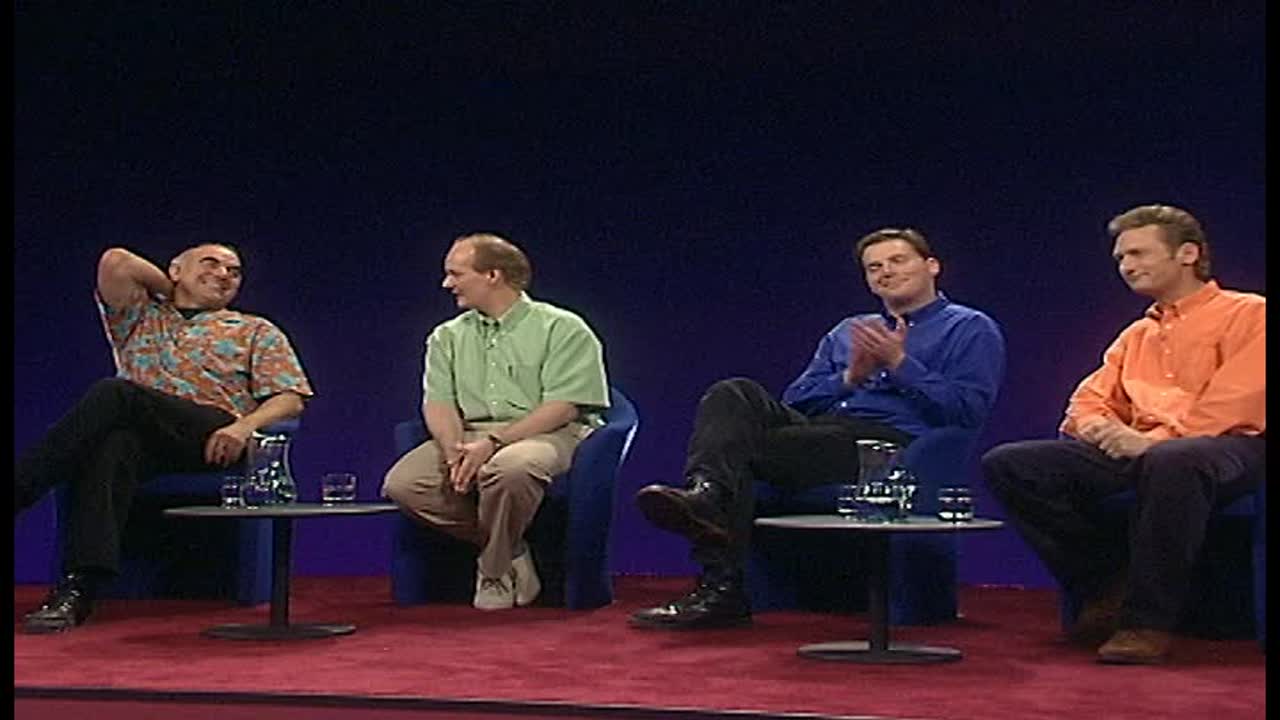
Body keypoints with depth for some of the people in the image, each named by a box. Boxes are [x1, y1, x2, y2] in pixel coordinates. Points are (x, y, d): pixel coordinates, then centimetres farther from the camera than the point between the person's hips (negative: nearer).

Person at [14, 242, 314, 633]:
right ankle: (79, 585, -54)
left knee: (115, 394, -31)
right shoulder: (140, 317, 33)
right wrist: (172, 290, 29)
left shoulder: (256, 331, 27)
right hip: (140, 434, 2)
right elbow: (115, 262, 14)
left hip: (212, 437, -1)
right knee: (114, 444, -39)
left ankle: (20, 489, -39)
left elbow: (291, 397, 11)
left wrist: (246, 425, -10)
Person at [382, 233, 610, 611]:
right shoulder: (448, 337, 18)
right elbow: (439, 405, 7)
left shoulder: (562, 329, 0)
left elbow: (563, 407, -11)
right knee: (401, 483, -21)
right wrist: (455, 451, -15)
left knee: (509, 468, -40)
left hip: (546, 435, -5)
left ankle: (496, 571, -13)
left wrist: (493, 443, -21)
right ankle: (508, 550, -8)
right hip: (469, 437, 5)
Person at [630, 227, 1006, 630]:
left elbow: (968, 410, -2)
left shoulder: (971, 329, 15)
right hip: (814, 429, 6)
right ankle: (707, 494, -48)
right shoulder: (847, 332, 32)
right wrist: (850, 377, 4)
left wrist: (900, 363, -5)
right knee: (734, 394, -22)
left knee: (746, 446, -28)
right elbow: (796, 401, 21)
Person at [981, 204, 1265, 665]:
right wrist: (1095, 426, -6)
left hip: (1228, 449, -6)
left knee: (1171, 462, -45)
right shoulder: (1136, 335, 26)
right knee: (1005, 464, -12)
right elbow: (1090, 401, 20)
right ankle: (1108, 587, -6)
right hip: (1134, 452, 7)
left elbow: (1235, 404, -10)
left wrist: (1152, 441, -20)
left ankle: (1148, 622, -30)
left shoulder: (1247, 314, 4)